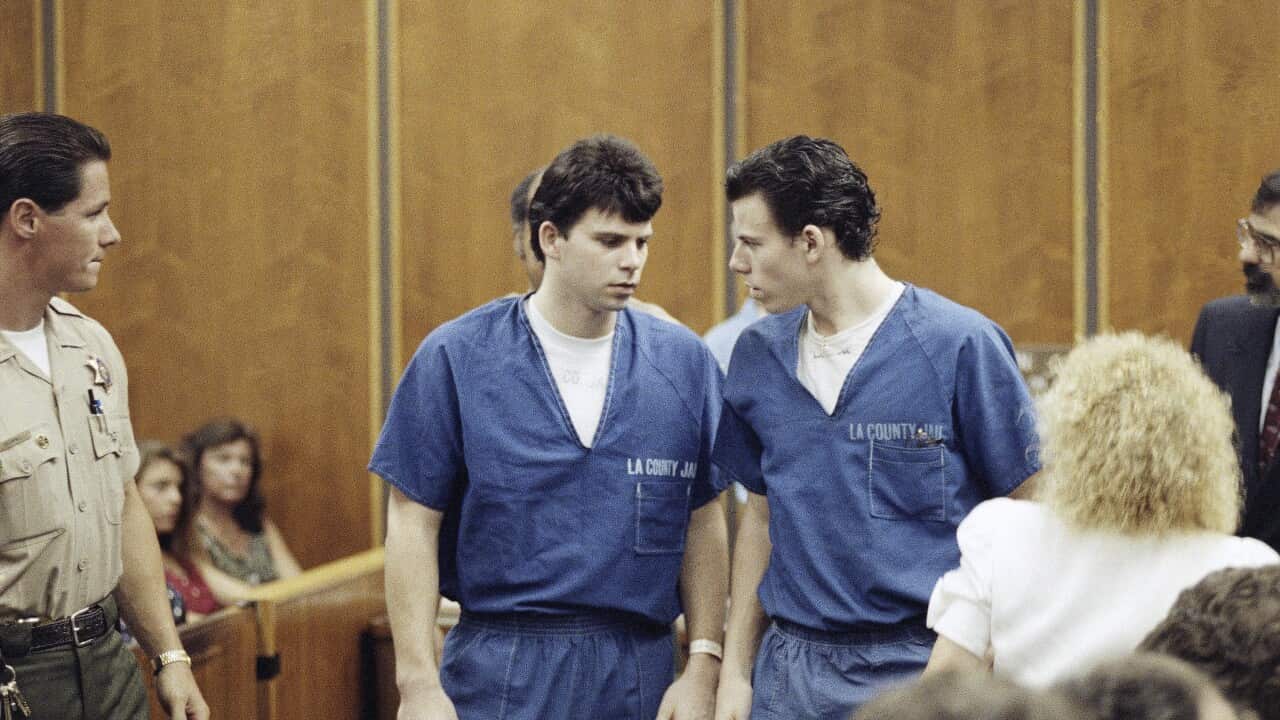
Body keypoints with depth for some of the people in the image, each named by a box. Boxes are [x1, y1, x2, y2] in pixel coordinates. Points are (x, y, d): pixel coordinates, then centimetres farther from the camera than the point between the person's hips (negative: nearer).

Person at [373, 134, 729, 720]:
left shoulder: (683, 361, 2)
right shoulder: (456, 357, -4)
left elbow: (702, 522, 8)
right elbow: (414, 523, -2)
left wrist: (703, 666, 1)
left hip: (637, 672, 2)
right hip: (499, 672, -2)